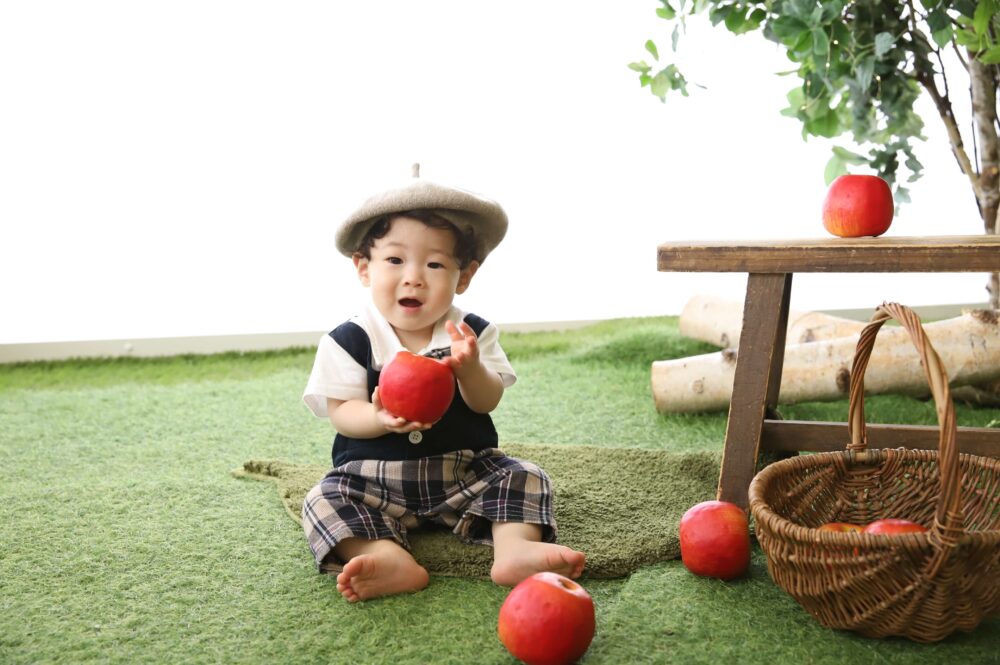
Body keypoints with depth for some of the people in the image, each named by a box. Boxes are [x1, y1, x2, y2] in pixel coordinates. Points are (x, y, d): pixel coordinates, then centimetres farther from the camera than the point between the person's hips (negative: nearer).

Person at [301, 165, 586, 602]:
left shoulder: (472, 333, -1)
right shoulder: (350, 340, -5)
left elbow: (487, 403, -7)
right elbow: (340, 413, -9)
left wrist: (470, 369, -29)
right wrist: (381, 419, -31)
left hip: (466, 471, 2)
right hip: (375, 477, -1)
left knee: (524, 478, -15)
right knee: (325, 501, -24)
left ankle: (514, 548, -34)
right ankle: (390, 560, -45)